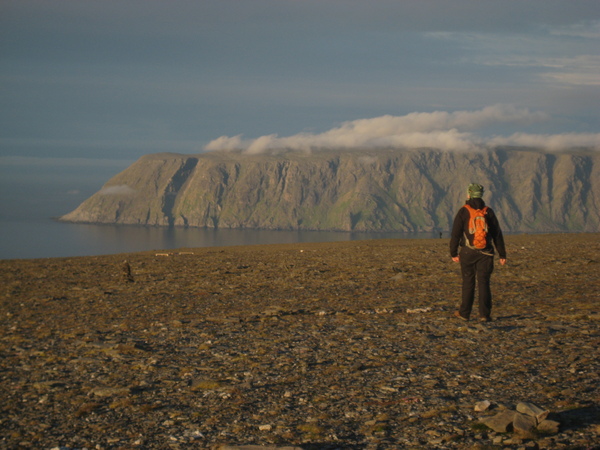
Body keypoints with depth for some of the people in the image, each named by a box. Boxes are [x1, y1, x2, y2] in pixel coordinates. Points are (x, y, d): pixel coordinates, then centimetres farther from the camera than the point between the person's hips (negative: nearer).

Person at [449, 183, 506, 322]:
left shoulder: (463, 212, -2)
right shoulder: (488, 212, 5)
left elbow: (455, 233, -3)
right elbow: (497, 234, 6)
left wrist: (453, 253, 5)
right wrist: (502, 254, 10)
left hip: (468, 253, -1)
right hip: (485, 253, 1)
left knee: (468, 282, 6)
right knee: (483, 283, 1)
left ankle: (464, 313, 11)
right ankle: (484, 314, -3)